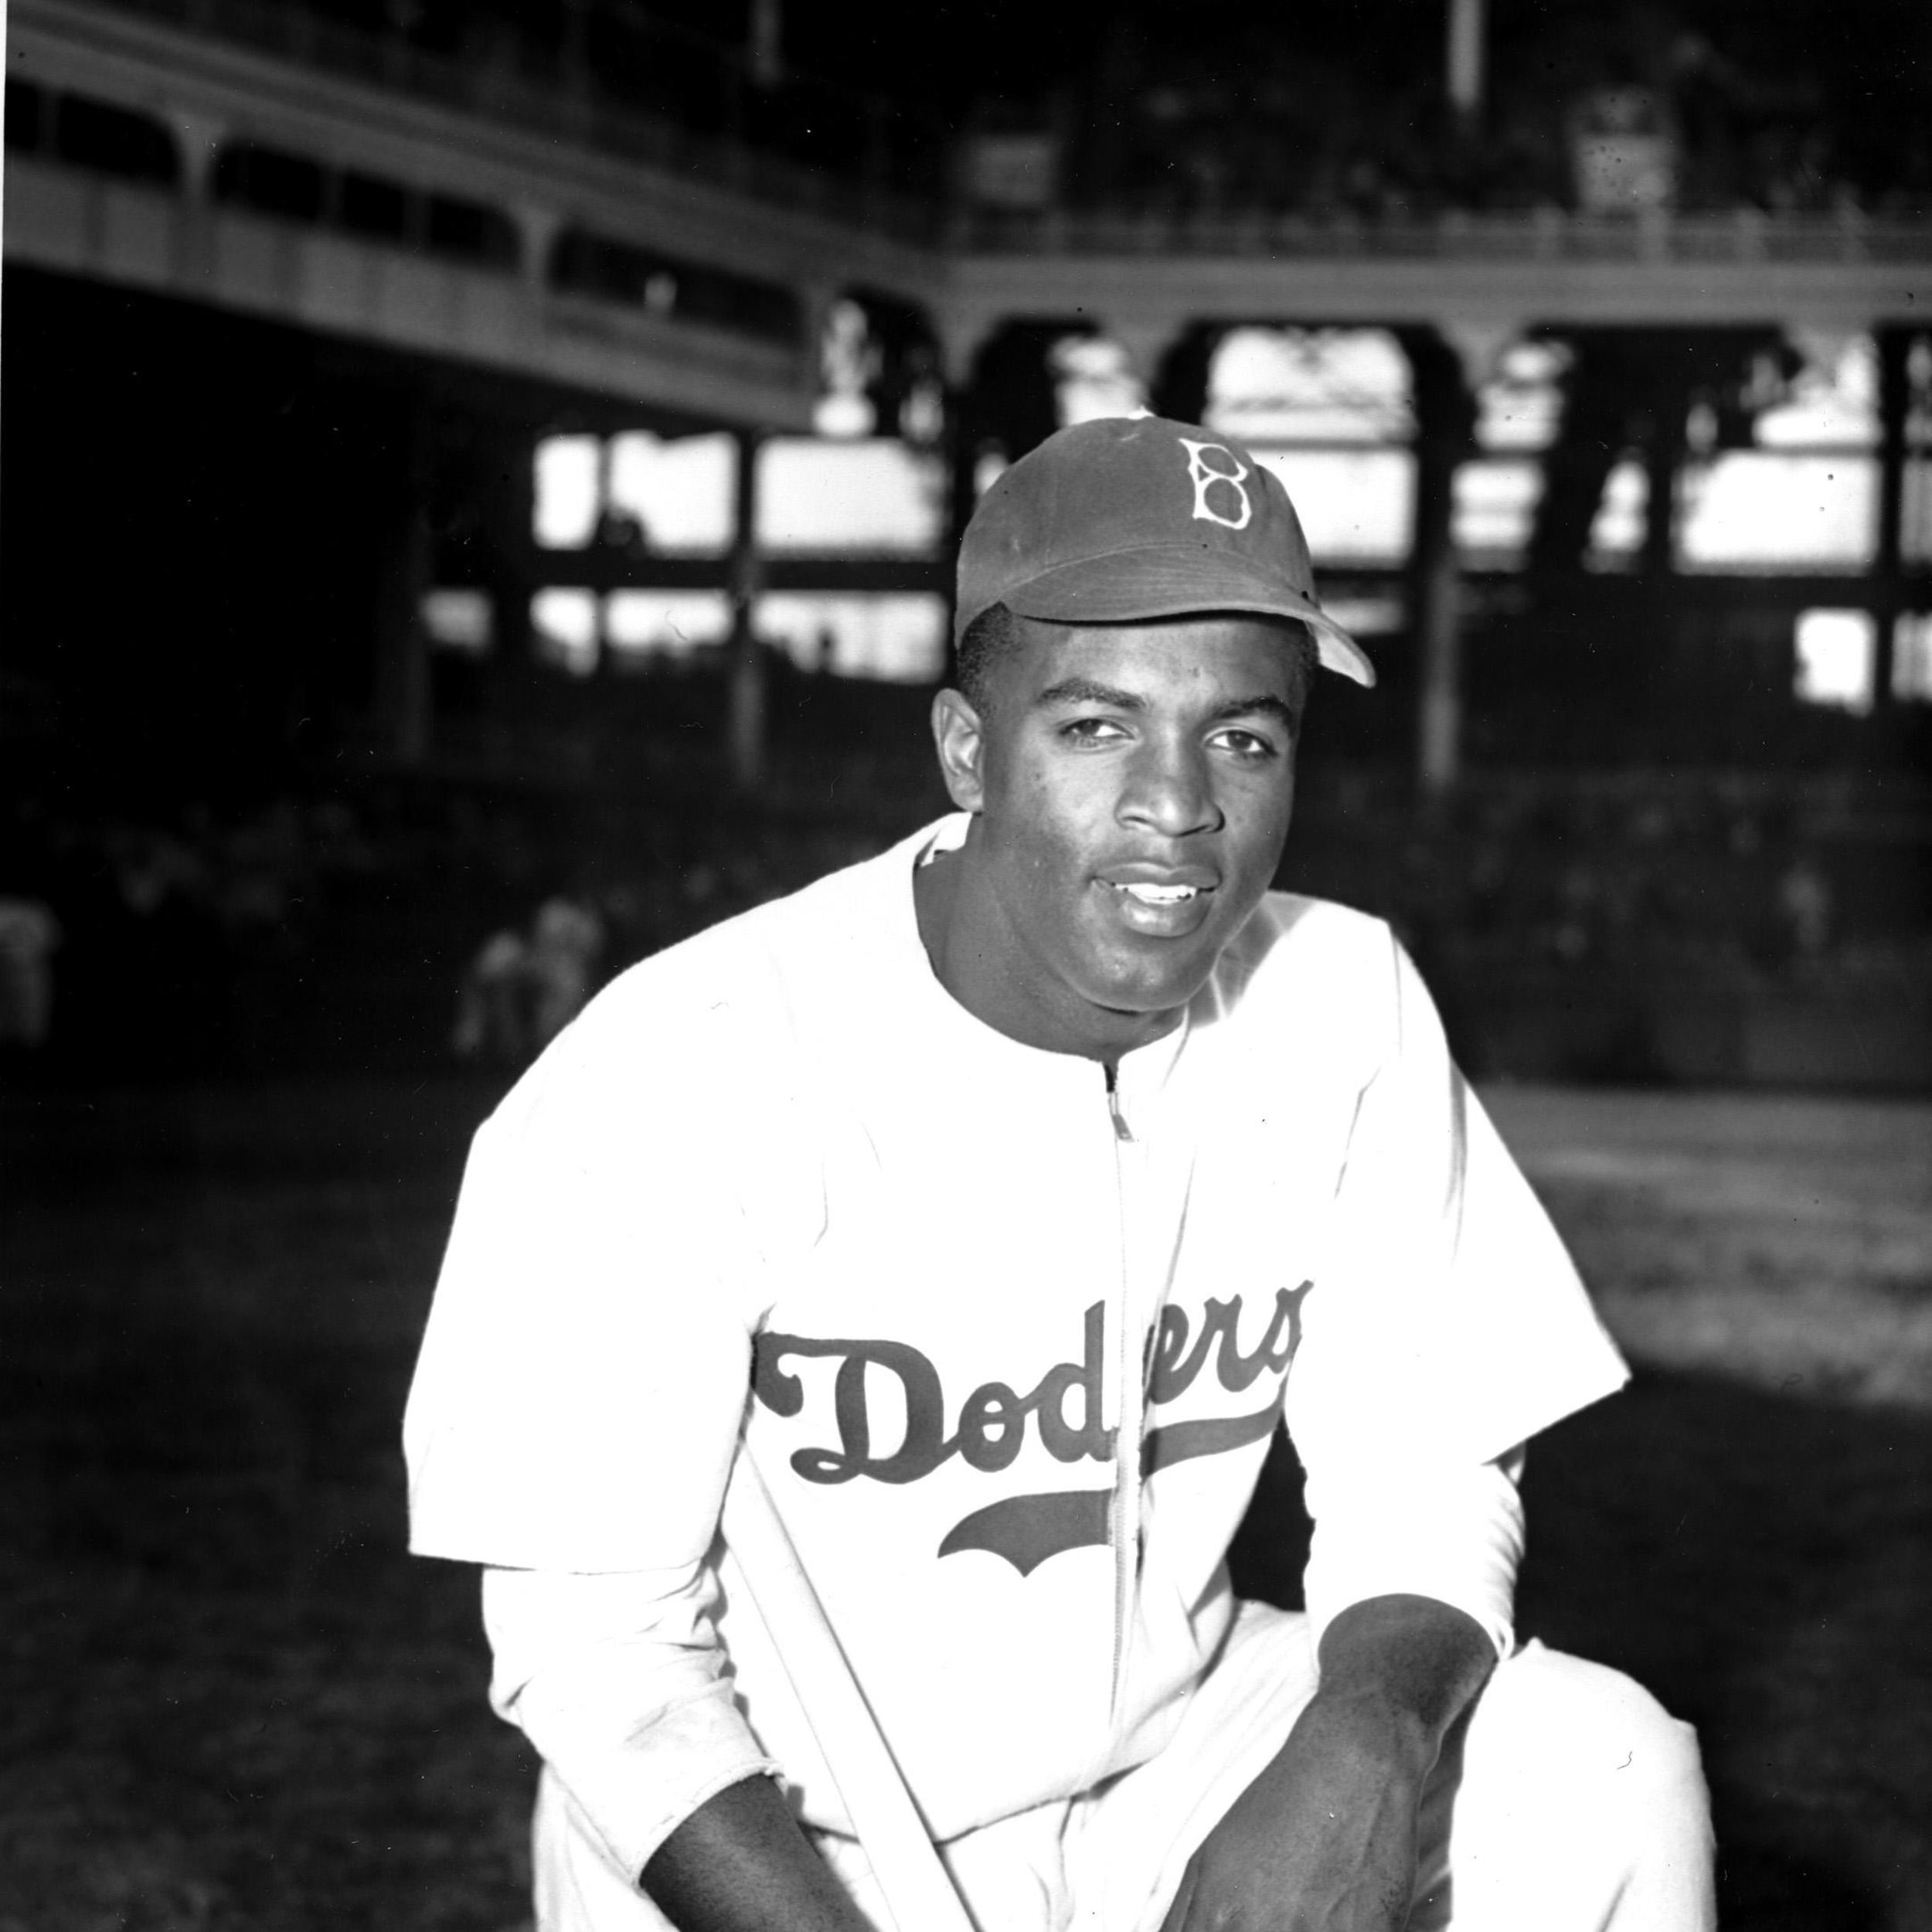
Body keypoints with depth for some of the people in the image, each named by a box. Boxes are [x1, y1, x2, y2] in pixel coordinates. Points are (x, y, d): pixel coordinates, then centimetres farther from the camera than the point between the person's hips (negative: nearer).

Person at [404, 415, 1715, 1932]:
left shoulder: (1347, 1009, -6)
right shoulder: (695, 1066, -20)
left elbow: (1425, 1473, -1)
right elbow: (597, 1642, -17)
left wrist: (1363, 1750, -22)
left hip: (1157, 1777, 4)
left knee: (1608, 1773, -15)